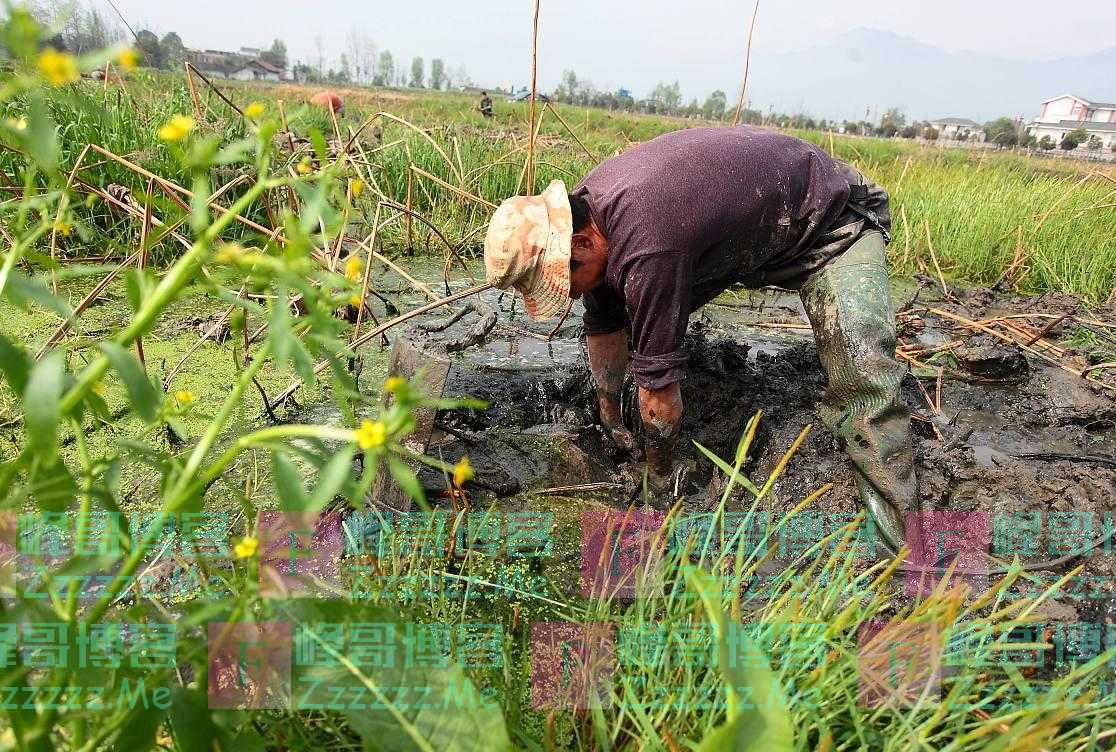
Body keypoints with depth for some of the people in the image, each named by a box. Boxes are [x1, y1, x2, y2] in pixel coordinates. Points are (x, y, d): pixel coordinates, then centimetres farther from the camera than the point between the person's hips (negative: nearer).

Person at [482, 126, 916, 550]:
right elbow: (604, 326, 4)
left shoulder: (645, 249, -40)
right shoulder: (584, 212, -11)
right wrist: (608, 411, 17)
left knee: (864, 383, -26)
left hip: (830, 220, -8)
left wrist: (660, 482, -12)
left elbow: (661, 395, -29)